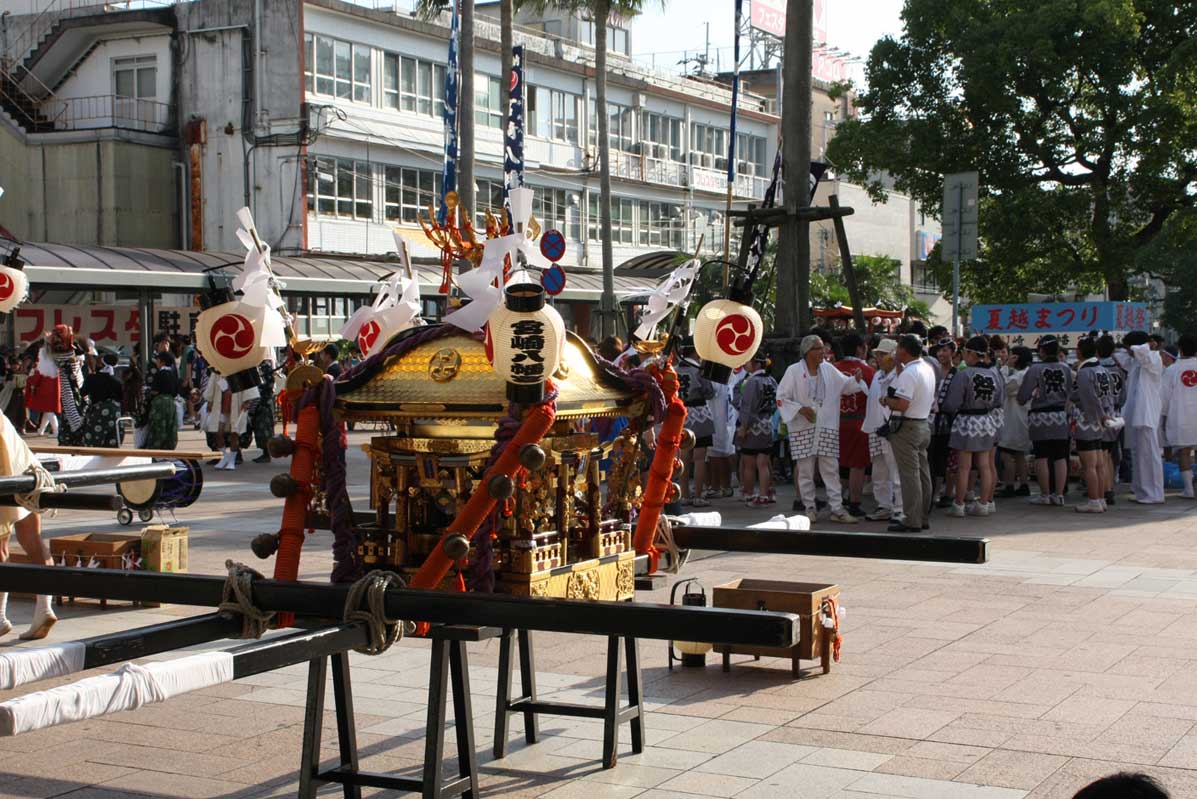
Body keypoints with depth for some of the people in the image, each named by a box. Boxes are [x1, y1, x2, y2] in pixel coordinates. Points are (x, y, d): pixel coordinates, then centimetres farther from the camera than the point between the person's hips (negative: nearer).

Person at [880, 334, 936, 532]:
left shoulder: (908, 373, -19)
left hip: (907, 427, -9)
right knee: (922, 473, 12)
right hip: (924, 424, 9)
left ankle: (912, 521, -5)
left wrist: (886, 400, -8)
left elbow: (902, 405, -26)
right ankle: (922, 518, 19)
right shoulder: (928, 369, 11)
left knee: (909, 474, -6)